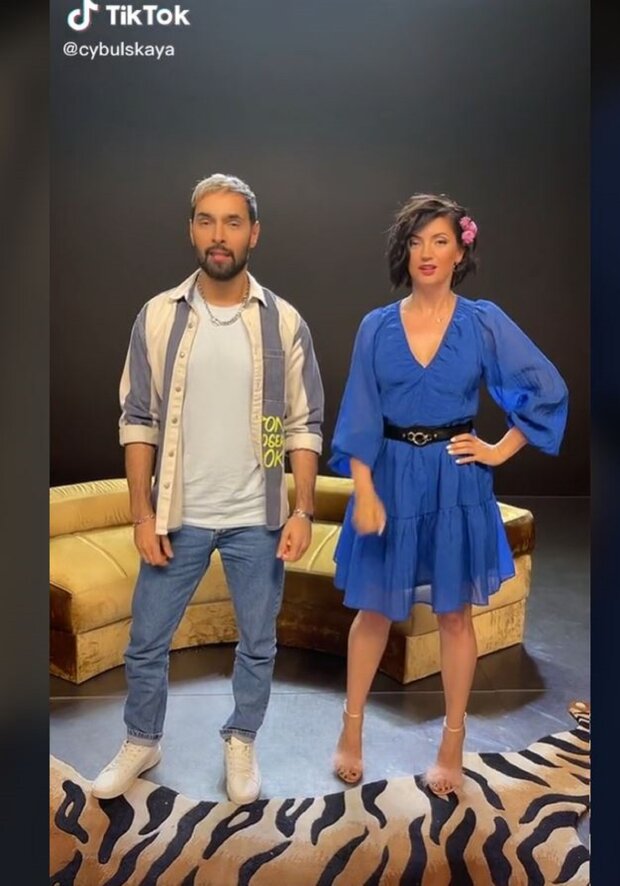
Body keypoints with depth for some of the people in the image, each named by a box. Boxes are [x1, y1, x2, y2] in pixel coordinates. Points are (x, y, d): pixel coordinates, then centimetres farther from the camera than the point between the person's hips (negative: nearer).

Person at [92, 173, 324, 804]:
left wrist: (303, 511, -7)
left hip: (258, 519, 0)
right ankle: (141, 744, 37)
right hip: (179, 515, 1)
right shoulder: (158, 316, -3)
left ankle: (240, 744, 37)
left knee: (257, 645, 13)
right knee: (146, 643, 12)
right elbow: (138, 422, -1)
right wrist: (143, 513, -5)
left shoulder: (283, 322, -4)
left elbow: (304, 426, -1)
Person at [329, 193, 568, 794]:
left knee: (455, 613, 9)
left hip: (456, 481, -1)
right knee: (375, 609, 11)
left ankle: (453, 746, 24)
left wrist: (501, 450, -3)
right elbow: (360, 417, -2)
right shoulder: (377, 327, 0)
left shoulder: (484, 322, -3)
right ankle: (351, 732, 28)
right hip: (391, 478, 1)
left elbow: (548, 390, 0)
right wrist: (364, 491, -10)